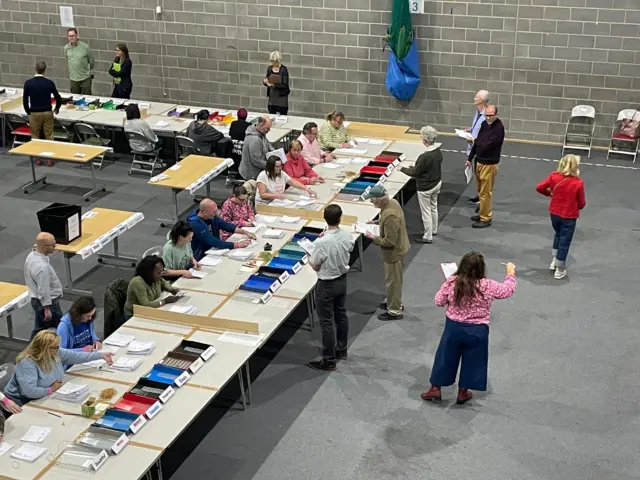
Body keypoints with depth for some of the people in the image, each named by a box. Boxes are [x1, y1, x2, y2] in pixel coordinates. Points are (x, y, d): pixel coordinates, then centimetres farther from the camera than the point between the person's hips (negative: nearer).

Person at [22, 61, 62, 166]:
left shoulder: (28, 83, -7)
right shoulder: (49, 83, -7)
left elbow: (25, 100, -4)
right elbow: (58, 98, -1)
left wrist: (28, 112, 11)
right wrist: (57, 108, 19)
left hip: (34, 113, 0)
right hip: (47, 113, 0)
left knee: (35, 137, 13)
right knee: (49, 136, 9)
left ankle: (38, 159, 17)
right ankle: (50, 159, 11)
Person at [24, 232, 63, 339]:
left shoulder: (31, 256, -1)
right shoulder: (42, 266, -32)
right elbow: (43, 290, -27)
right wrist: (47, 309, -18)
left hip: (36, 299, 9)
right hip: (46, 302, -9)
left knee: (40, 329, 19)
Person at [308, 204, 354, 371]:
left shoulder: (321, 243, -29)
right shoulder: (347, 235, -11)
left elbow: (315, 266, -17)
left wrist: (309, 257, 5)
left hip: (327, 284, -7)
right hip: (342, 280, 7)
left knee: (327, 322, 4)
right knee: (341, 315, 22)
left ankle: (329, 360, 13)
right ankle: (341, 350, 38)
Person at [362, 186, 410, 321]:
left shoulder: (390, 215, -36)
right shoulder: (392, 202, -6)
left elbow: (389, 242, -30)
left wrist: (373, 237, -20)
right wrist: (376, 222, 5)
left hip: (394, 252, -9)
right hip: (398, 248, 9)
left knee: (392, 282, 9)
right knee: (394, 280, 26)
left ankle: (394, 311, 25)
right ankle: (395, 303, 44)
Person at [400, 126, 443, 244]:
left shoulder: (425, 157, -32)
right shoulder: (438, 151, -7)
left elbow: (415, 173, -20)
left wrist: (402, 169, -4)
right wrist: (415, 167, 13)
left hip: (425, 188, -8)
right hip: (437, 183, 8)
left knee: (426, 212, 8)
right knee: (434, 207, 26)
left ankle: (428, 237, 21)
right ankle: (434, 230, 44)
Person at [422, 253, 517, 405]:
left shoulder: (451, 282, -13)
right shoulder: (488, 286, -14)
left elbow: (439, 301, -2)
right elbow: (508, 290, 3)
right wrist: (511, 273, 19)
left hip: (453, 327, 1)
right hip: (477, 331, -1)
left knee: (445, 357, 17)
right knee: (471, 362, 17)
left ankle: (435, 389, 26)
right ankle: (463, 393, 29)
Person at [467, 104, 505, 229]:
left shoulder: (499, 128, -19)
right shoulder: (484, 124, 6)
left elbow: (487, 146, -25)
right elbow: (477, 142, 13)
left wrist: (477, 142, -4)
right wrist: (470, 158, 12)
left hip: (489, 164, -8)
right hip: (479, 161, 8)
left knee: (485, 192, -2)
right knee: (480, 190, 17)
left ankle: (486, 219, 6)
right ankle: (482, 213, 30)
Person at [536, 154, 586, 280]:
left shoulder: (554, 177, -11)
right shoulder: (578, 183, -19)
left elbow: (539, 187, -6)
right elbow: (581, 203, -10)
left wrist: (549, 193, 12)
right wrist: (576, 206, 13)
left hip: (554, 213, 4)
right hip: (569, 216, -4)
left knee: (558, 234, 29)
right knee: (565, 241, 8)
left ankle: (554, 261, 30)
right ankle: (560, 270, 17)